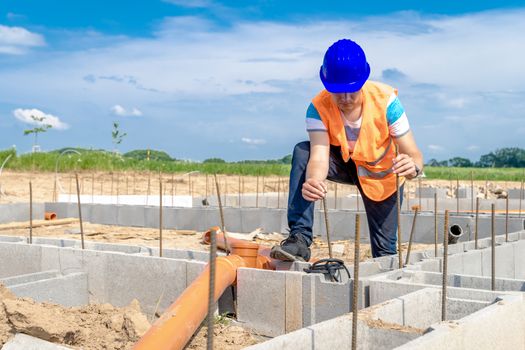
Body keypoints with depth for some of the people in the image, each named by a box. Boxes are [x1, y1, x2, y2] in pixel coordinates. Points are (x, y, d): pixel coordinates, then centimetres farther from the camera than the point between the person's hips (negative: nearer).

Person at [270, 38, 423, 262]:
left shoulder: (385, 101, -32)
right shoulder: (319, 108, -28)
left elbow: (414, 155, -32)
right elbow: (319, 156, -40)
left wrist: (412, 167, -58)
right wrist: (313, 180, -64)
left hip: (382, 173, -1)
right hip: (343, 162, 1)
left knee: (385, 252, -2)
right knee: (302, 152, -31)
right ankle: (300, 238, -32)